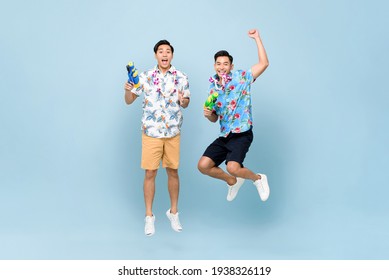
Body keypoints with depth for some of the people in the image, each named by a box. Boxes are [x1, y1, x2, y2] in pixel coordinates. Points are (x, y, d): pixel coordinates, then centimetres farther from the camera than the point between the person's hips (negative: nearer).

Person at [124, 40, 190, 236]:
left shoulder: (181, 78, 0)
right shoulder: (145, 77, 0)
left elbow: (186, 103, 6)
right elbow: (129, 101, 4)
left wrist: (183, 101, -17)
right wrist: (127, 90, -17)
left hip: (173, 132, 1)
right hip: (151, 132, -1)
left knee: (173, 172, 10)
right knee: (150, 173, 2)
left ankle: (173, 212, 26)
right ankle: (149, 216, 14)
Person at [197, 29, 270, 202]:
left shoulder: (241, 77, -4)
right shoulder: (213, 87, 11)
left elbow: (264, 63, -16)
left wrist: (257, 38, -14)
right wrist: (208, 114, -5)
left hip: (242, 134, -6)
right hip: (224, 136, 6)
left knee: (233, 167, -27)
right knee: (203, 165, -4)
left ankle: (258, 178, 6)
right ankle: (232, 181, 22)